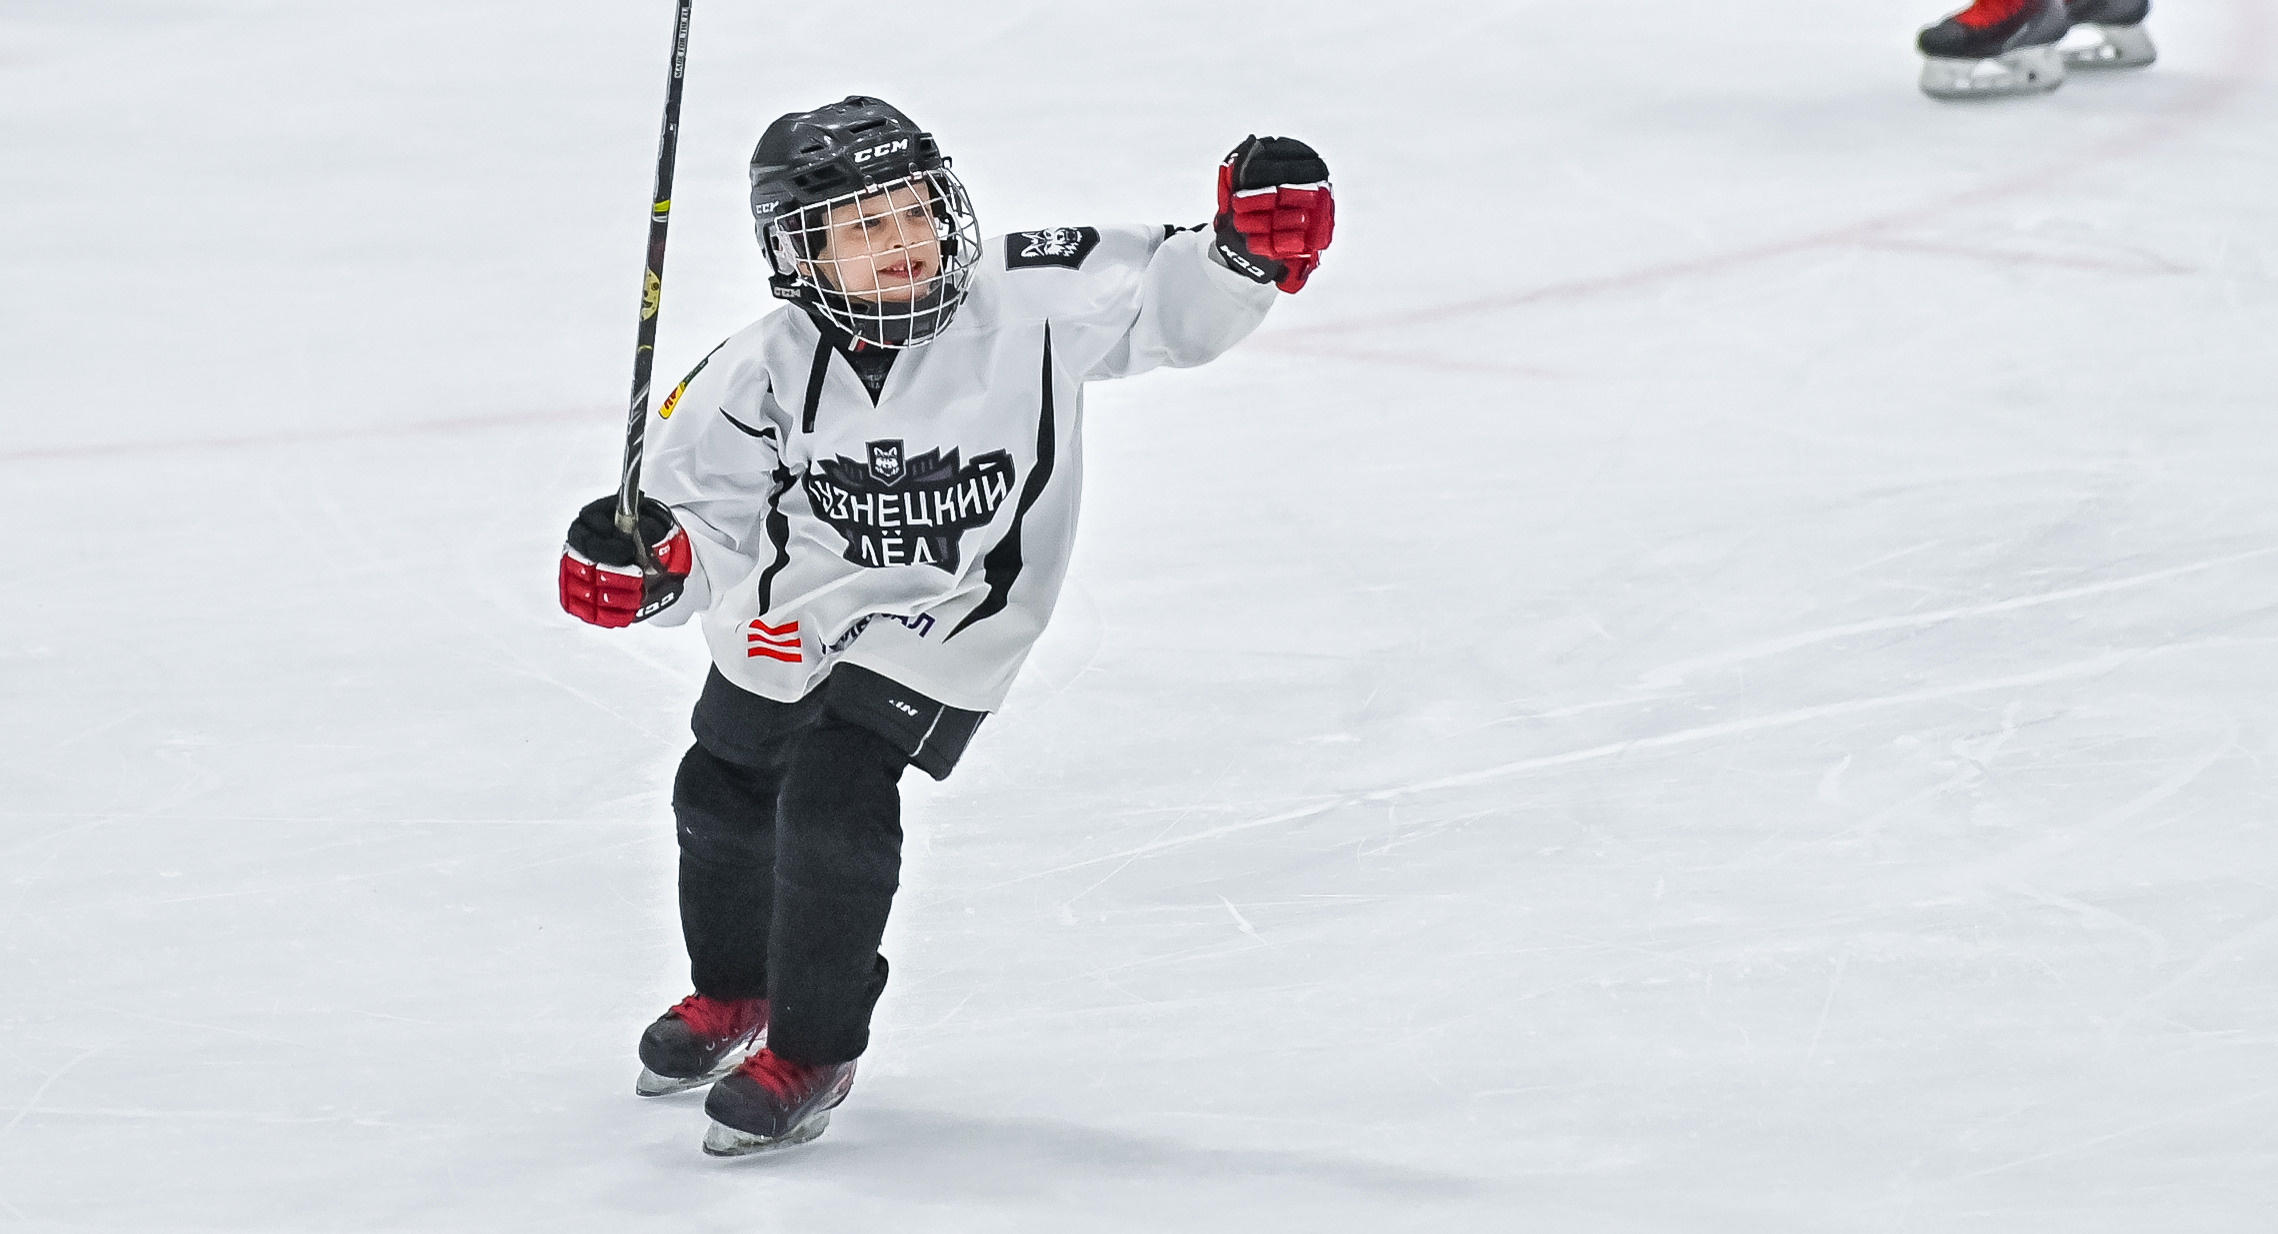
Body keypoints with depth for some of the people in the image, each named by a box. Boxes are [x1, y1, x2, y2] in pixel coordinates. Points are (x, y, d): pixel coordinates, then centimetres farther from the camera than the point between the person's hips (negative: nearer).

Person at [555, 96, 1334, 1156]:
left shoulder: (1029, 302, -22)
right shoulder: (768, 368, -19)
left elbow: (1164, 301, -22)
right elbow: (706, 489, -9)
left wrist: (1248, 244, -41)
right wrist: (645, 566, -28)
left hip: (945, 619, -4)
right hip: (790, 610, 4)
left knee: (834, 797, -19)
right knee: (722, 793, 18)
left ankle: (812, 1054, 0)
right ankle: (732, 994, 49)